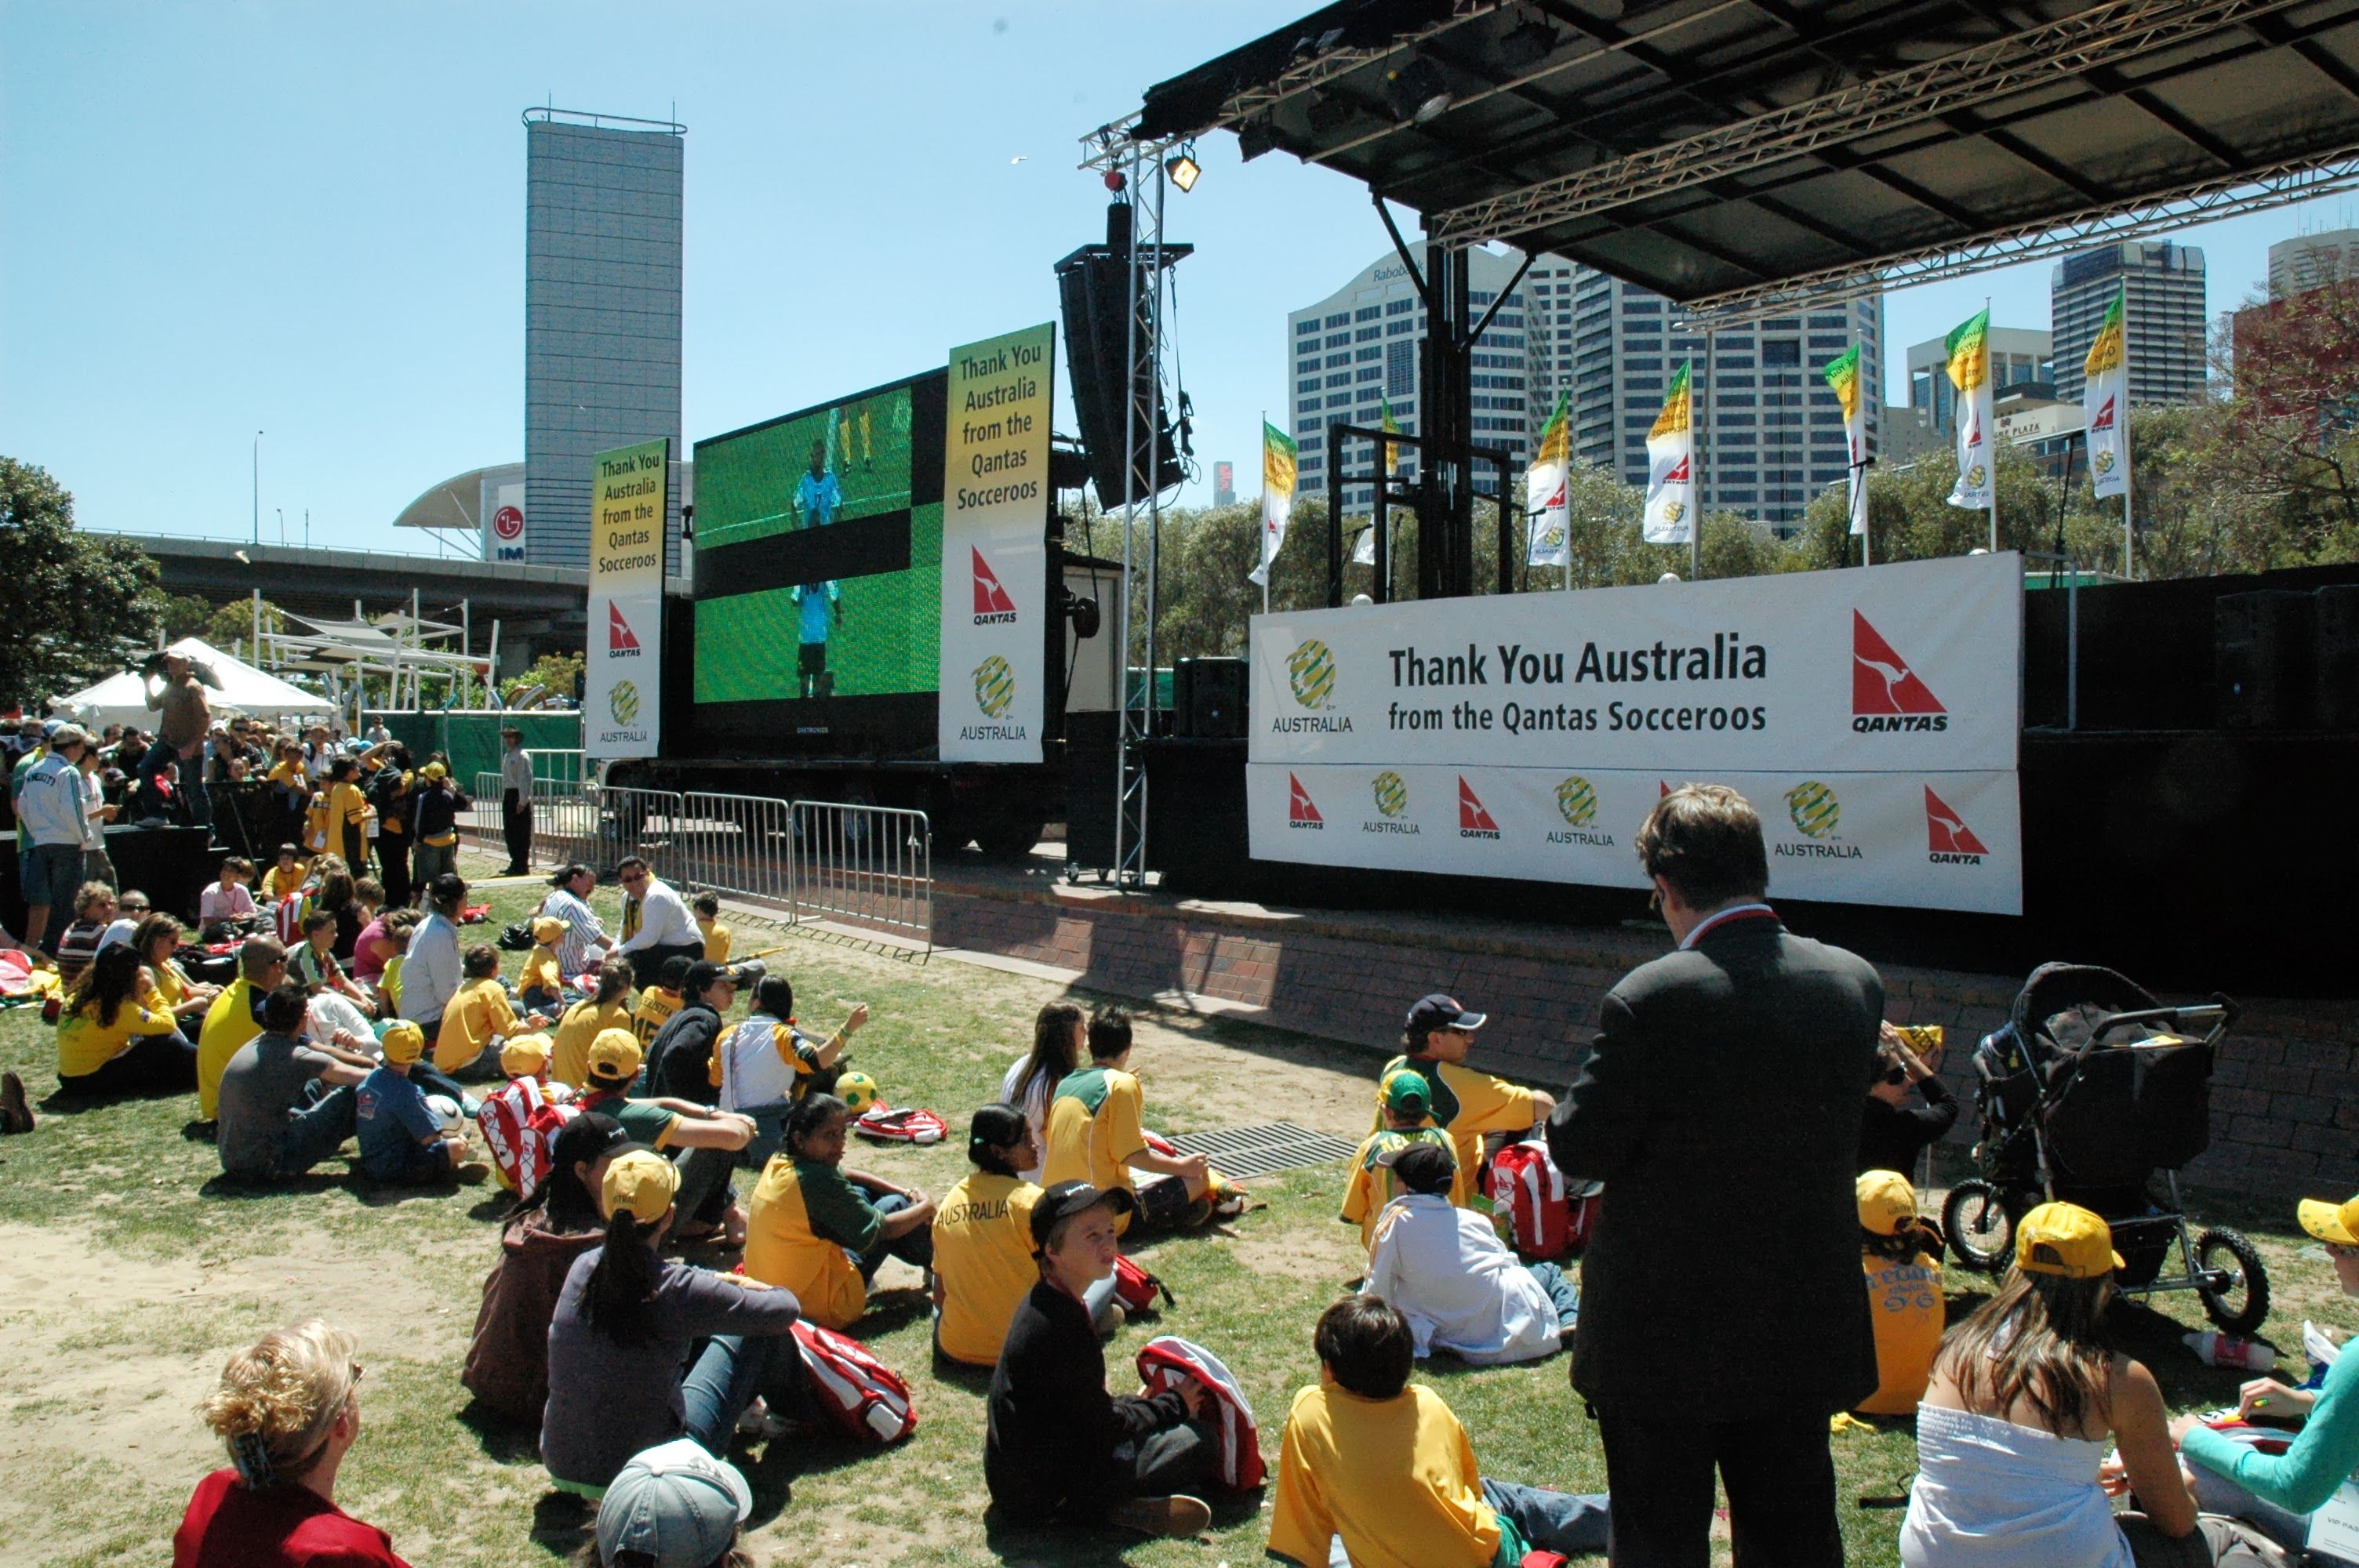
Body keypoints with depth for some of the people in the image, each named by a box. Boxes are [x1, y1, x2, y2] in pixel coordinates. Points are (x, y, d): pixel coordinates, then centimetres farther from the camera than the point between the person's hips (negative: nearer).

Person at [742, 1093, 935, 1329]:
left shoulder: (780, 1161, 0)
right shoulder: (818, 1180, -26)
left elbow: (847, 1176, 16)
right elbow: (885, 1228, -15)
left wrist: (906, 1193, 8)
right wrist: (926, 1207, 3)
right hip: (824, 1307, -9)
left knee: (861, 1194, 18)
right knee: (893, 1204, 2)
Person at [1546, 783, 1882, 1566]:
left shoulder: (1648, 1000, -23)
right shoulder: (1855, 981, -5)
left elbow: (1579, 1149, -16)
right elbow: (1836, 1119, 9)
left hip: (1666, 1339, -5)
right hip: (1805, 1332, 5)